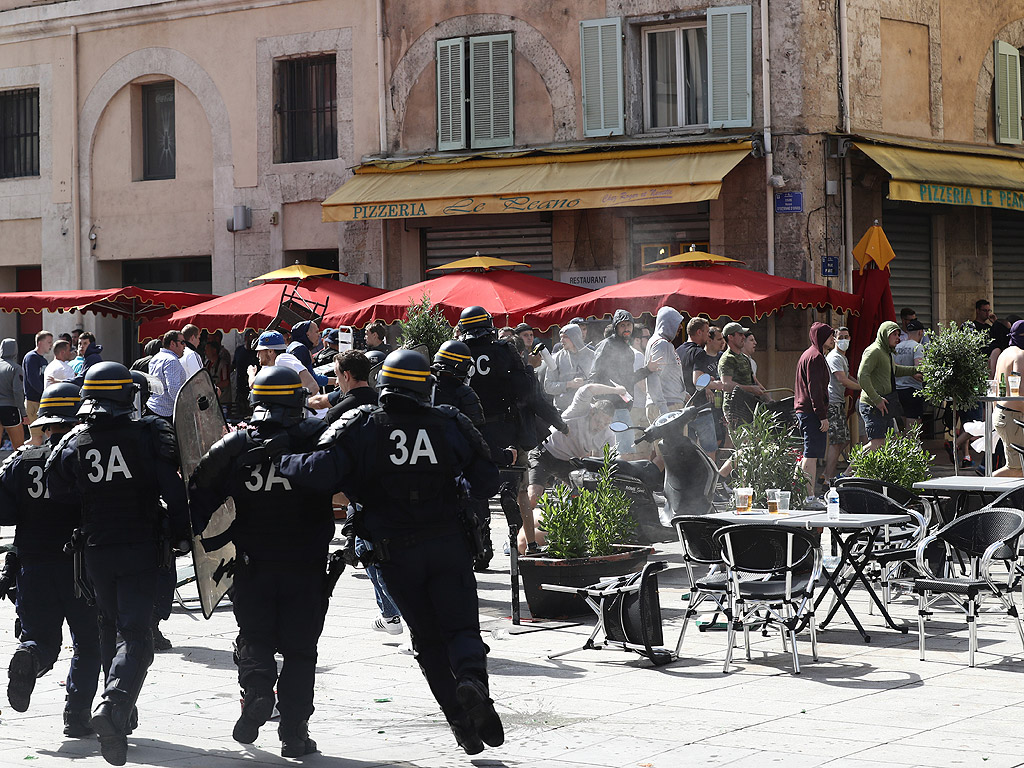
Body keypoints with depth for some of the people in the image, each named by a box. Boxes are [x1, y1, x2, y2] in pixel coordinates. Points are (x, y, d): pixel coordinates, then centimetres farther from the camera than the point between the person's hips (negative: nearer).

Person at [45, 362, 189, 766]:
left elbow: (59, 496, 2)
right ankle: (115, 705, -29)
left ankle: (122, 715, 28)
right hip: (141, 550, -3)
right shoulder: (148, 433, -8)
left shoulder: (73, 444, -1)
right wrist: (180, 535, -1)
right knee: (136, 632, -5)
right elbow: (172, 490, -12)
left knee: (109, 627, 21)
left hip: (96, 550, 3)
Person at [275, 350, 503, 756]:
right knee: (461, 626, 5)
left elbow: (321, 472, -19)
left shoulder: (361, 428, -7)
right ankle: (472, 679, -26)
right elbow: (486, 481, 4)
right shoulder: (451, 424, -1)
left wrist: (277, 460, -4)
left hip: (396, 551, 0)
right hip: (449, 543, 0)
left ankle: (459, 717, 4)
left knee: (427, 636, 12)